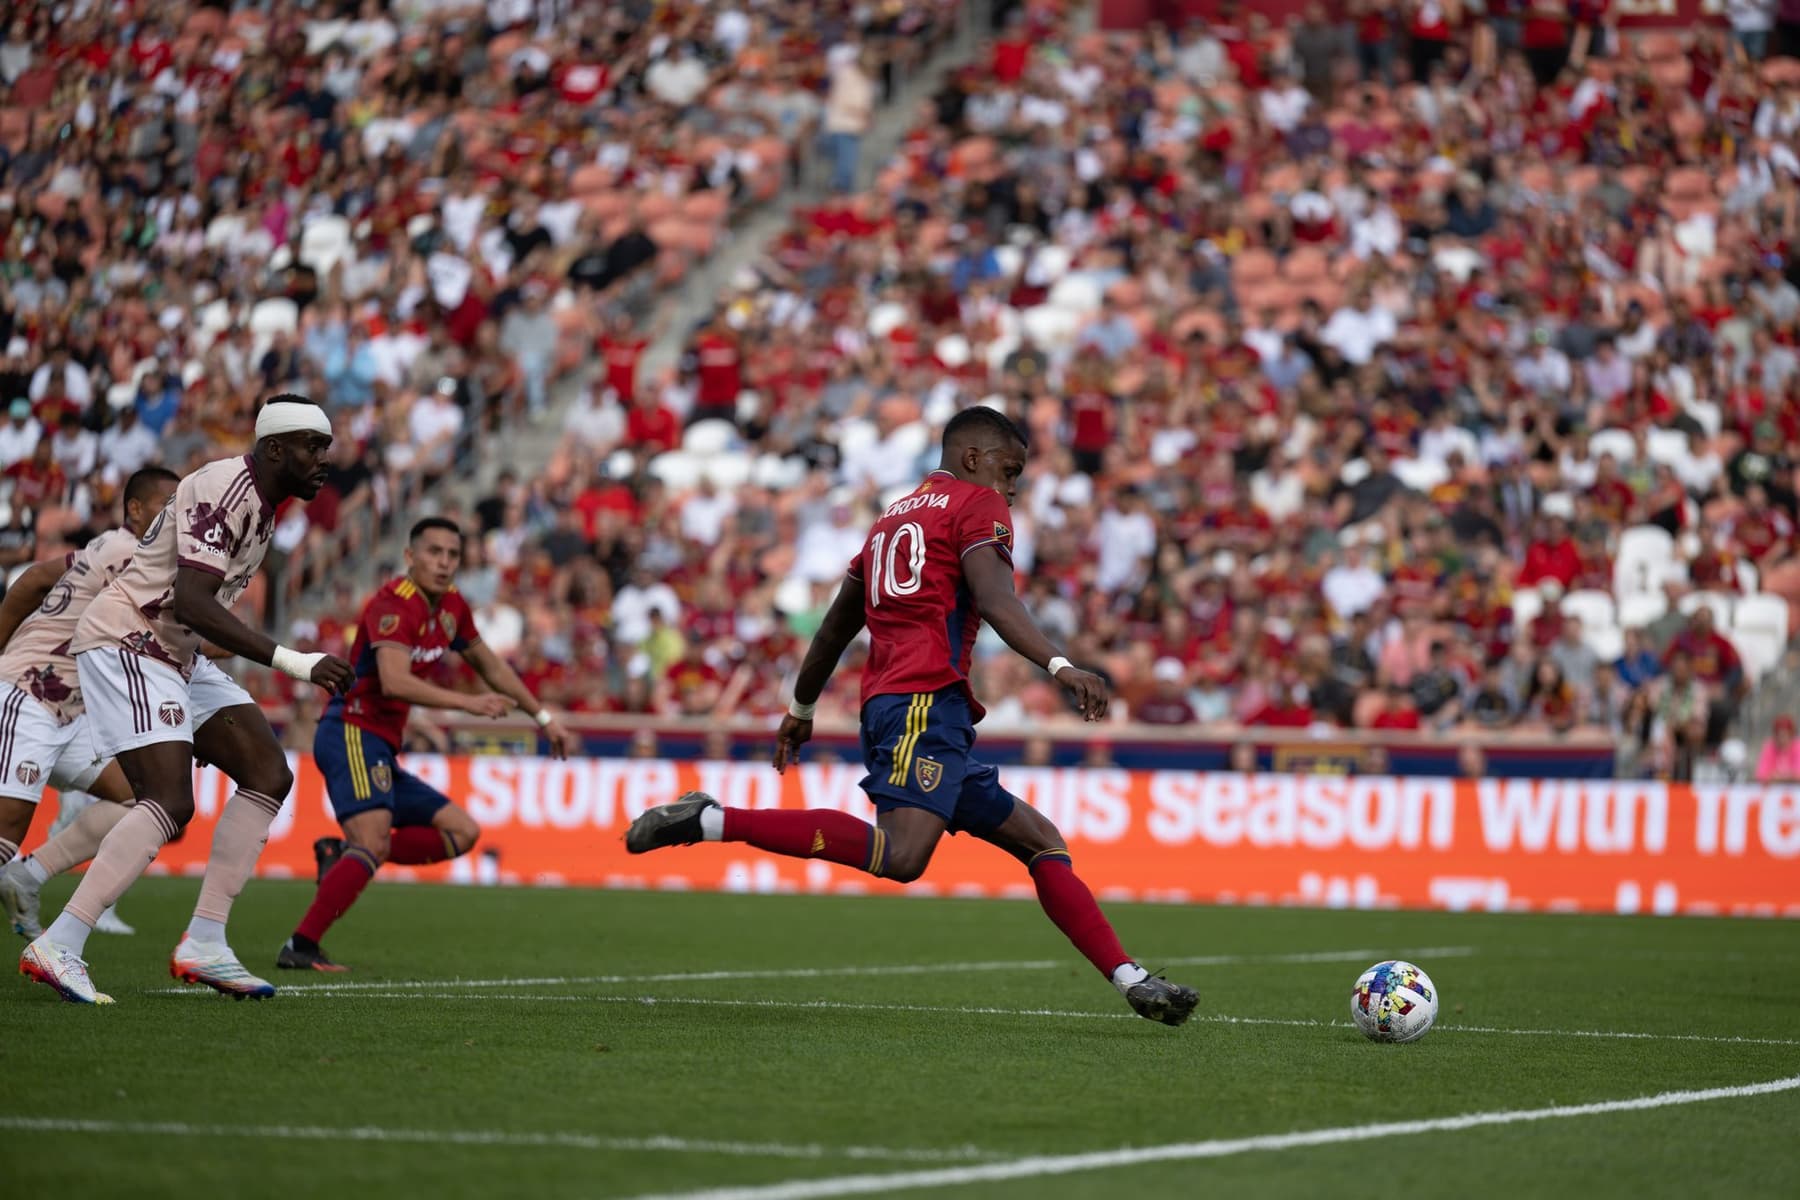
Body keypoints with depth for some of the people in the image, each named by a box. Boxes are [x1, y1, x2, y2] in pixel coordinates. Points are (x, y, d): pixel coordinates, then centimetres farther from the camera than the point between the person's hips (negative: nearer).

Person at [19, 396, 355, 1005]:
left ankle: (204, 943, 3)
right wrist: (294, 662, -32)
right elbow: (192, 601, -29)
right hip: (127, 642, -10)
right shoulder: (226, 489, -19)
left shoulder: (261, 499, 13)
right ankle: (58, 947, -21)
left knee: (269, 773, 4)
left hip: (178, 653, 10)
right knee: (169, 802, -21)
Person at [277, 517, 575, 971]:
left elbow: (491, 667, 29)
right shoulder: (395, 603, -15)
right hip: (352, 733, -9)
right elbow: (395, 682, -29)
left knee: (461, 832, 7)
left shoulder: (452, 607, 13)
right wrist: (467, 703, -30)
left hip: (381, 750, 9)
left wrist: (543, 717, 31)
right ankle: (300, 948, -32)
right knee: (374, 842, -27)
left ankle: (342, 856, -2)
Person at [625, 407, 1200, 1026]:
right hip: (925, 699, -10)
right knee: (900, 856, -28)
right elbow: (994, 599, -14)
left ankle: (1131, 980, 3)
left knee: (1040, 840, 10)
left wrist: (801, 710, 46)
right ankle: (712, 821, -26)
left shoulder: (894, 517, 31)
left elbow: (836, 626, 36)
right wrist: (1060, 665, -24)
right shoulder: (978, 504, 6)